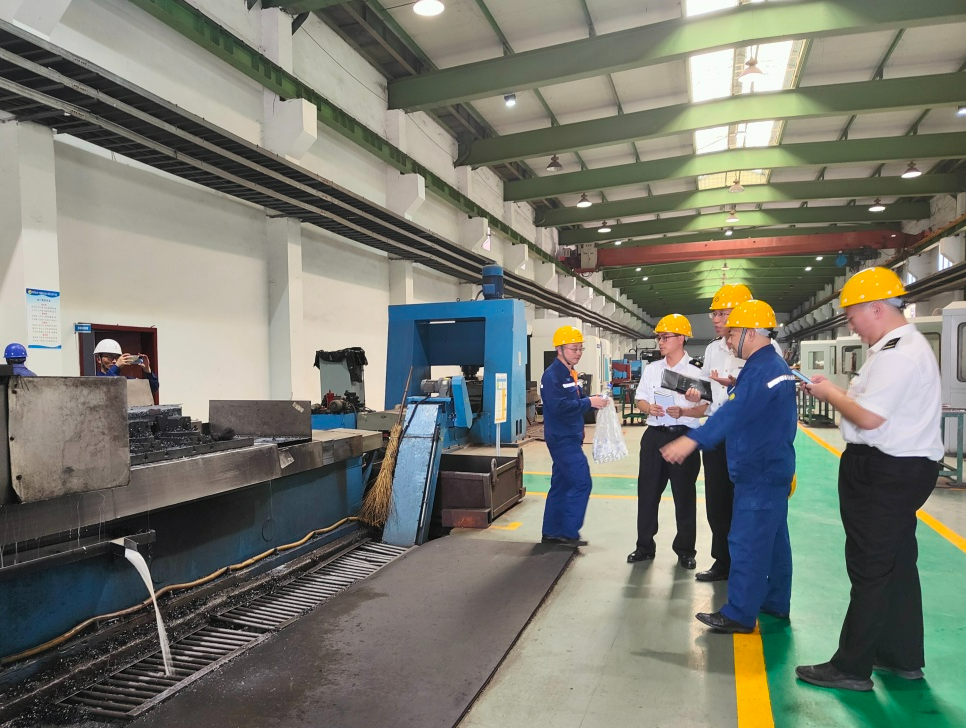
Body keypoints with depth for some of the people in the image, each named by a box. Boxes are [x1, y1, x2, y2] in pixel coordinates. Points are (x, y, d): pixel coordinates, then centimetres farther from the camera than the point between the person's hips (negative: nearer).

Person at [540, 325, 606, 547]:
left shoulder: (570, 374, 15)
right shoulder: (552, 375, -16)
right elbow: (559, 406, -26)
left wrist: (594, 400, 3)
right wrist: (589, 402, -21)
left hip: (570, 438, 10)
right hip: (562, 439, -10)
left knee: (561, 484, 12)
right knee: (581, 482, -10)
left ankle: (552, 532, 19)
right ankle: (568, 532, -3)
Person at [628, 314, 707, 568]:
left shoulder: (694, 372, -4)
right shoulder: (651, 369, 8)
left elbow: (704, 409, -6)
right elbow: (640, 400, 11)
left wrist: (682, 412, -23)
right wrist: (650, 408, -10)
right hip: (654, 435, 4)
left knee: (684, 494, 6)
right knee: (647, 492, 8)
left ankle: (685, 550, 21)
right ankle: (645, 546, 21)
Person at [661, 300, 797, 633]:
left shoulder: (761, 369, -19)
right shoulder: (777, 365, 13)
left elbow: (735, 412, -32)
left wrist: (692, 439, -38)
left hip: (758, 472, -11)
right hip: (775, 468, 11)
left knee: (747, 542, -5)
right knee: (774, 538, 17)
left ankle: (740, 614, 2)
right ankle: (776, 602, 29)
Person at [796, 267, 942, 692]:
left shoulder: (897, 354, -19)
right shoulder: (903, 345, 14)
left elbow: (868, 417, -23)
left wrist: (829, 394, -8)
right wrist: (834, 391, 4)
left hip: (884, 473, -11)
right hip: (899, 468, 11)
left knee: (871, 568, -2)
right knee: (897, 562, 18)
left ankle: (851, 668, 9)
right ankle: (903, 658, 31)